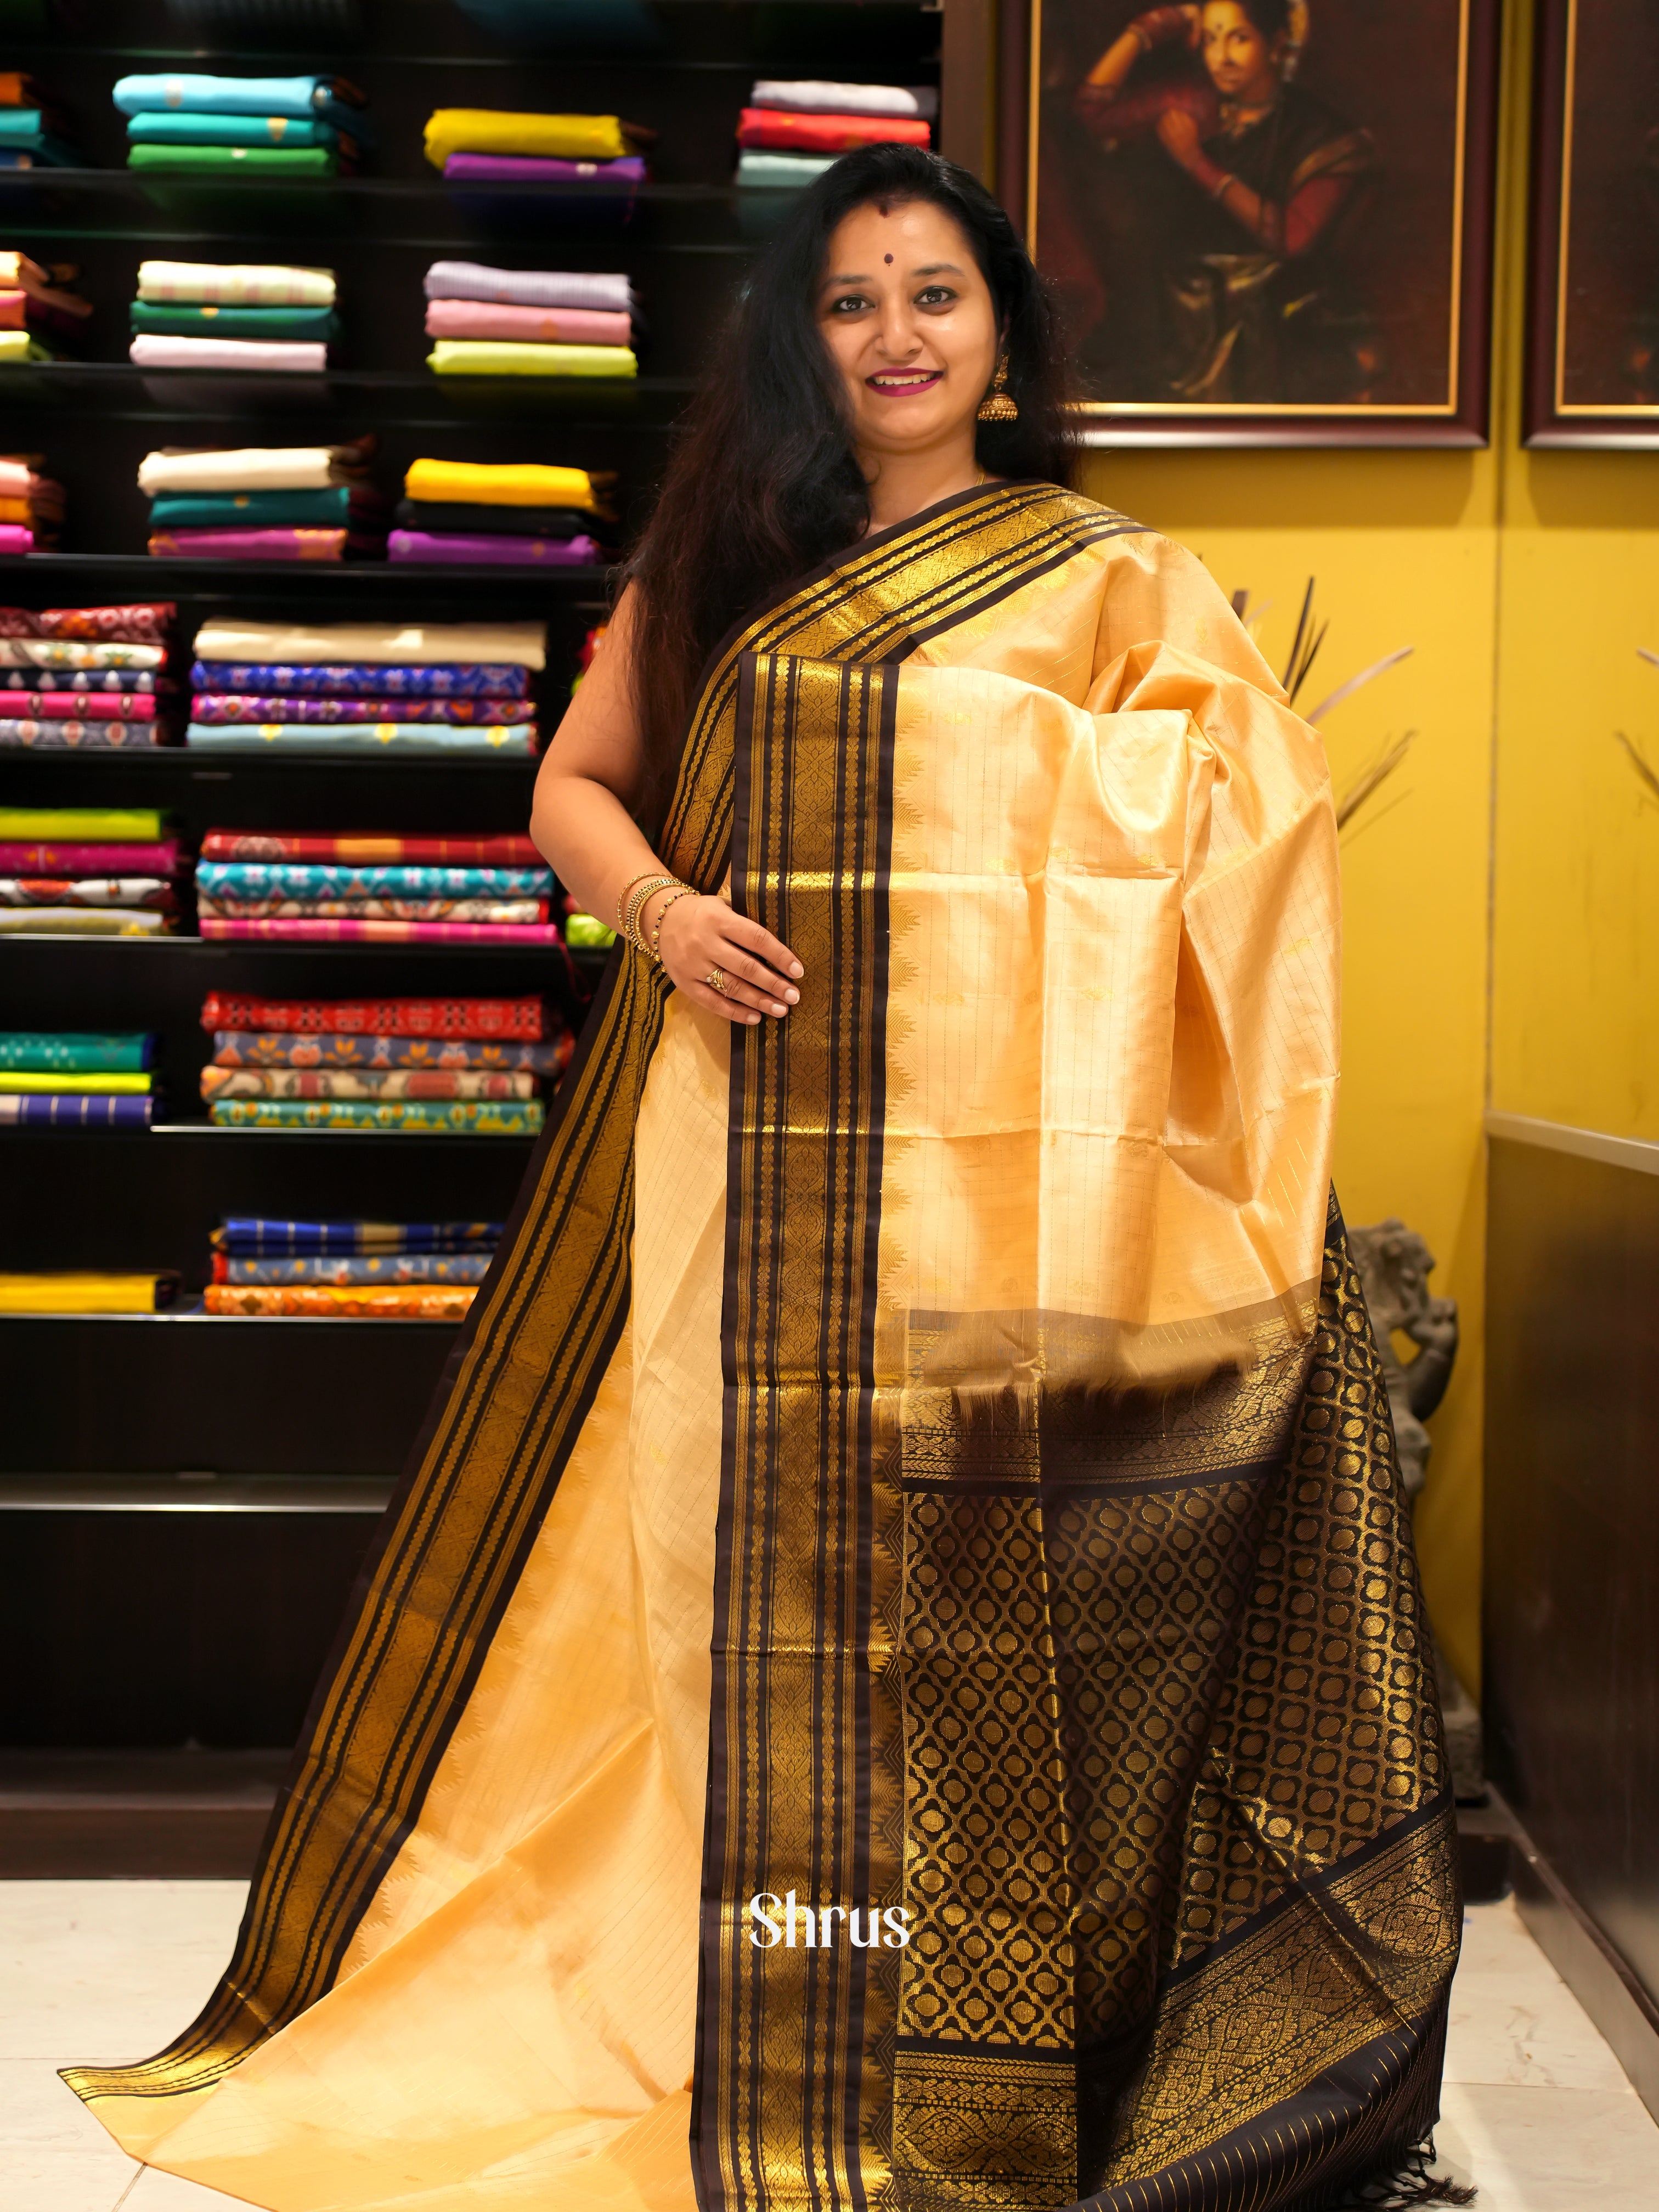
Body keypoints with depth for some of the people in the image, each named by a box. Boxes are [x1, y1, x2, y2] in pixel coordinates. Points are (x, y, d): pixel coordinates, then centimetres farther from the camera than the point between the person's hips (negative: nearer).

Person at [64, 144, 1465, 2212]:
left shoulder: (1110, 578, 6)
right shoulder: (721, 561, 15)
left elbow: (1252, 839, -1)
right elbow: (576, 783, 17)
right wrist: (660, 907, -5)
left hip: (990, 1165, -2)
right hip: (733, 1155, 3)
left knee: (965, 1586, 0)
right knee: (732, 1555, 7)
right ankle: (717, 2024, 23)